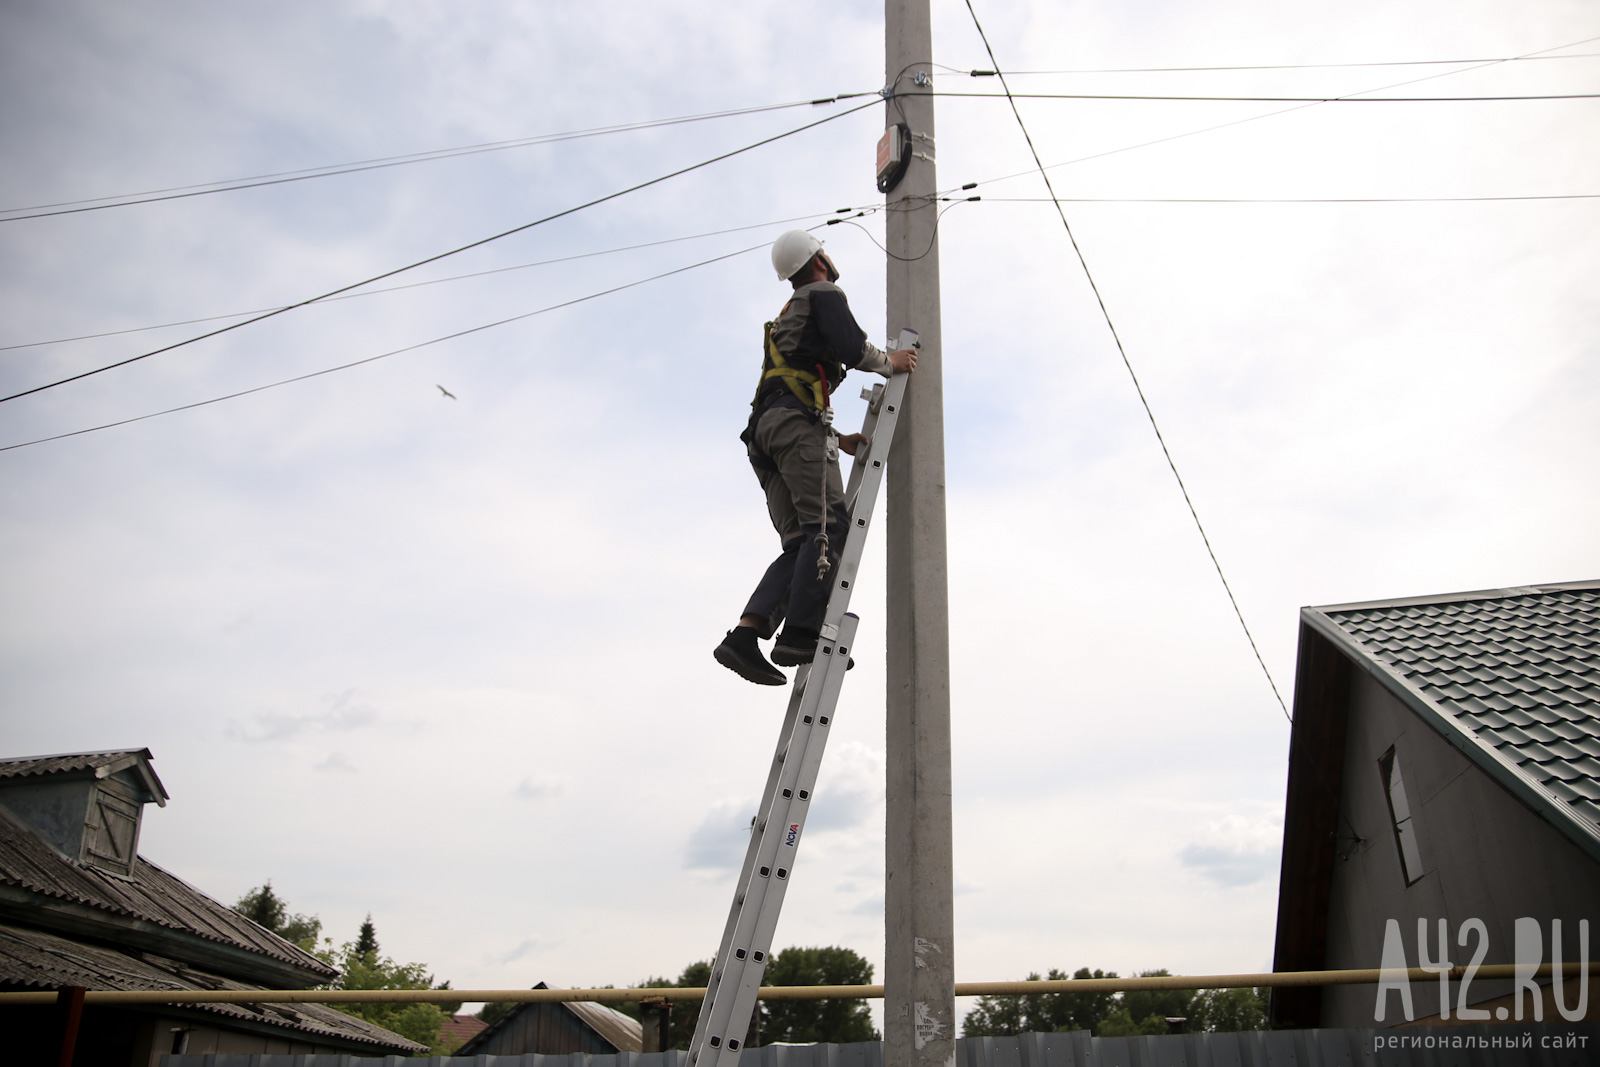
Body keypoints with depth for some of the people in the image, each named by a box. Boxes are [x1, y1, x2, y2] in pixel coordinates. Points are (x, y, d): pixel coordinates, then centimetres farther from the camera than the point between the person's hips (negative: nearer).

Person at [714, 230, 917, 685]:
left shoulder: (786, 319, 37)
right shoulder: (825, 295, 10)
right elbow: (851, 348, -10)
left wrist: (839, 441, 28)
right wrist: (890, 362, 8)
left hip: (765, 428, 8)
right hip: (797, 421, -8)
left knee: (801, 545, -2)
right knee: (828, 526, -17)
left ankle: (744, 635, -17)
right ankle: (800, 633, -29)